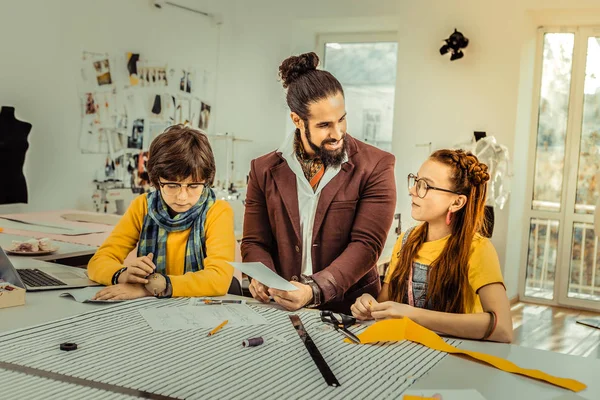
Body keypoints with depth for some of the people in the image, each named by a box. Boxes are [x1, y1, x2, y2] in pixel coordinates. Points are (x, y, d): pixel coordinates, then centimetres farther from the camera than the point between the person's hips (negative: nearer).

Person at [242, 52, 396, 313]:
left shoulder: (375, 166, -3)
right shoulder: (264, 170, 6)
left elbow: (366, 243, -10)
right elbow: (255, 242, 9)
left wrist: (314, 290, -22)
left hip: (349, 310, -2)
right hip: (280, 310, 2)